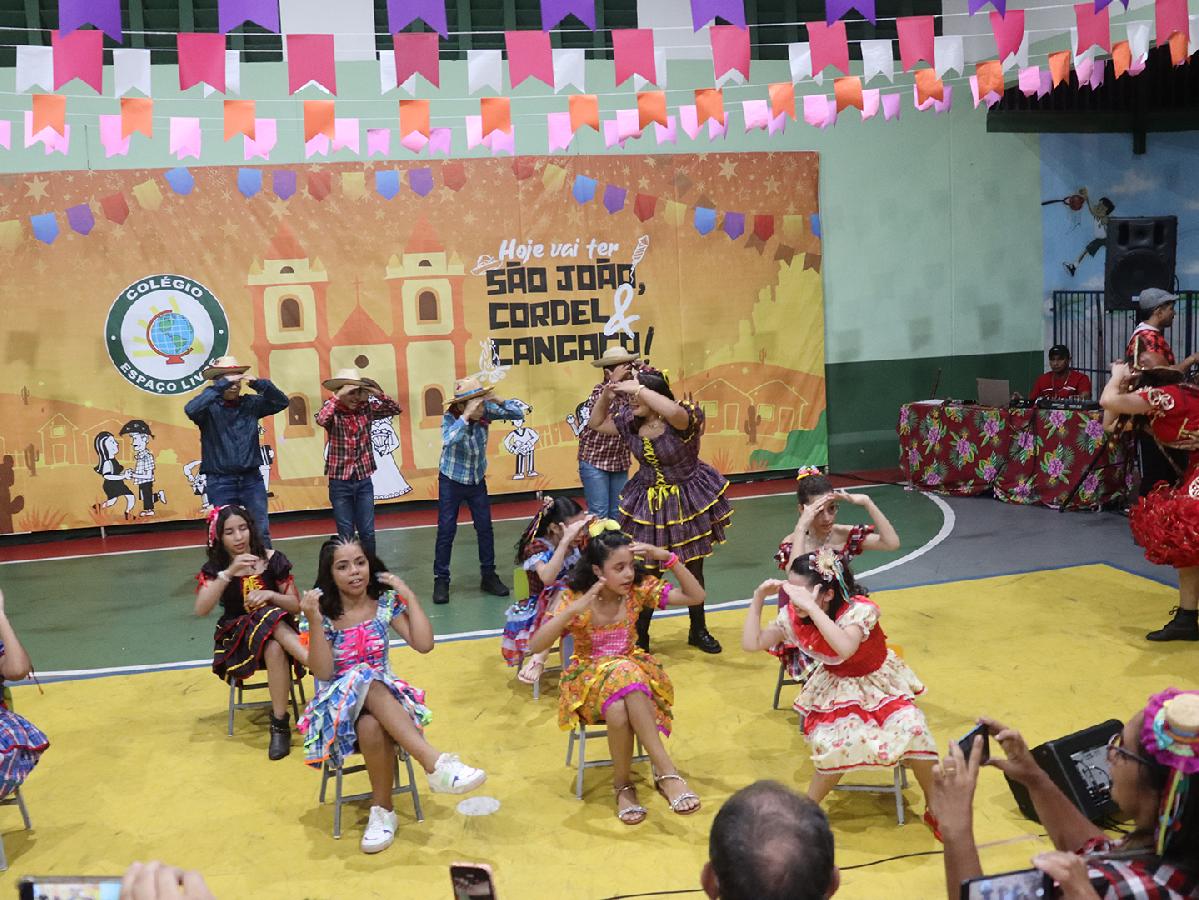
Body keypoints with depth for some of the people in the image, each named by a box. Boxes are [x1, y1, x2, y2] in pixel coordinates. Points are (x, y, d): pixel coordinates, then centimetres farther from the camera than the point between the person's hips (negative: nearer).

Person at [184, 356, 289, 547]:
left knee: (261, 531, 5)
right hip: (220, 482, -3)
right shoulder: (210, 408, -6)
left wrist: (259, 384, -12)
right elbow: (191, 409, -26)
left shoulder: (250, 403, 5)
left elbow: (281, 402, 3)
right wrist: (221, 386, -24)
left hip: (252, 479, 3)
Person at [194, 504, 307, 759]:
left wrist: (270, 595, -21)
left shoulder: (272, 559, -4)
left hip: (277, 631, 1)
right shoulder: (214, 568, -1)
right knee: (268, 620, -36)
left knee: (275, 649, -37)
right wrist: (229, 573, -29)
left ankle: (280, 724, -29)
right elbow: (201, 610, -19)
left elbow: (295, 606, -1)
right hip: (237, 637, 0)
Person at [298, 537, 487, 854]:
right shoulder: (323, 611, -5)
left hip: (383, 695, 2)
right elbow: (323, 673, -13)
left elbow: (424, 644, -8)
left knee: (372, 726, -38)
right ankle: (436, 762, -45)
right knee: (364, 679, -38)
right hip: (337, 704, -1)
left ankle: (382, 810, -21)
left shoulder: (385, 602, 0)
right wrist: (315, 621, -23)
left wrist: (409, 596, -9)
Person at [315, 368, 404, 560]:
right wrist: (338, 396, -28)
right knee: (346, 535, 4)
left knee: (368, 533, 8)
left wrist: (378, 394, -14)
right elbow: (320, 420, -32)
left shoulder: (366, 408, 0)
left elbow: (396, 409, 0)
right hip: (340, 482, -3)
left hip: (364, 480, 3)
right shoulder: (333, 412, -10)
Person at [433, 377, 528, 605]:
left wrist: (499, 401, -26)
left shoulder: (486, 410, -15)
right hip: (451, 481, -3)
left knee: (485, 528, 6)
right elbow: (449, 440, -46)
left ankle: (489, 576, 19)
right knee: (446, 530, -2)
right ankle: (441, 580, 8)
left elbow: (519, 412, -10)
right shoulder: (450, 418, -24)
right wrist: (466, 416, -48)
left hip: (478, 480, 3)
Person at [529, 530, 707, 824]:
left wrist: (667, 558, -20)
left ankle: (623, 784, -24)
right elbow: (535, 646, -21)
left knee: (621, 707, -38)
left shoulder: (639, 587, -6)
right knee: (622, 683, -38)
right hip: (589, 677, -1)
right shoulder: (575, 597, -13)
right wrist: (574, 609, -32)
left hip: (633, 667, 2)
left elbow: (696, 596, -8)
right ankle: (667, 772, -25)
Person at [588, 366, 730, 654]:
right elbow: (596, 424, 11)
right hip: (648, 504, 3)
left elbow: (674, 411, -49)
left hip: (688, 500, -3)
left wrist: (639, 388, -40)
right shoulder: (630, 423, -5)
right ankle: (640, 636, 19)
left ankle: (699, 631, 33)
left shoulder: (681, 420, -23)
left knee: (693, 569, 14)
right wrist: (606, 395, -7)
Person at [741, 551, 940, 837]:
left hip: (880, 682, -2)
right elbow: (751, 643, -15)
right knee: (837, 744, -27)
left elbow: (845, 648, -51)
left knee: (912, 729, -28)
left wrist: (811, 607, -54)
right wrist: (758, 598, -22)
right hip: (838, 690, 2)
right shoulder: (792, 616, -15)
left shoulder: (858, 610, -31)